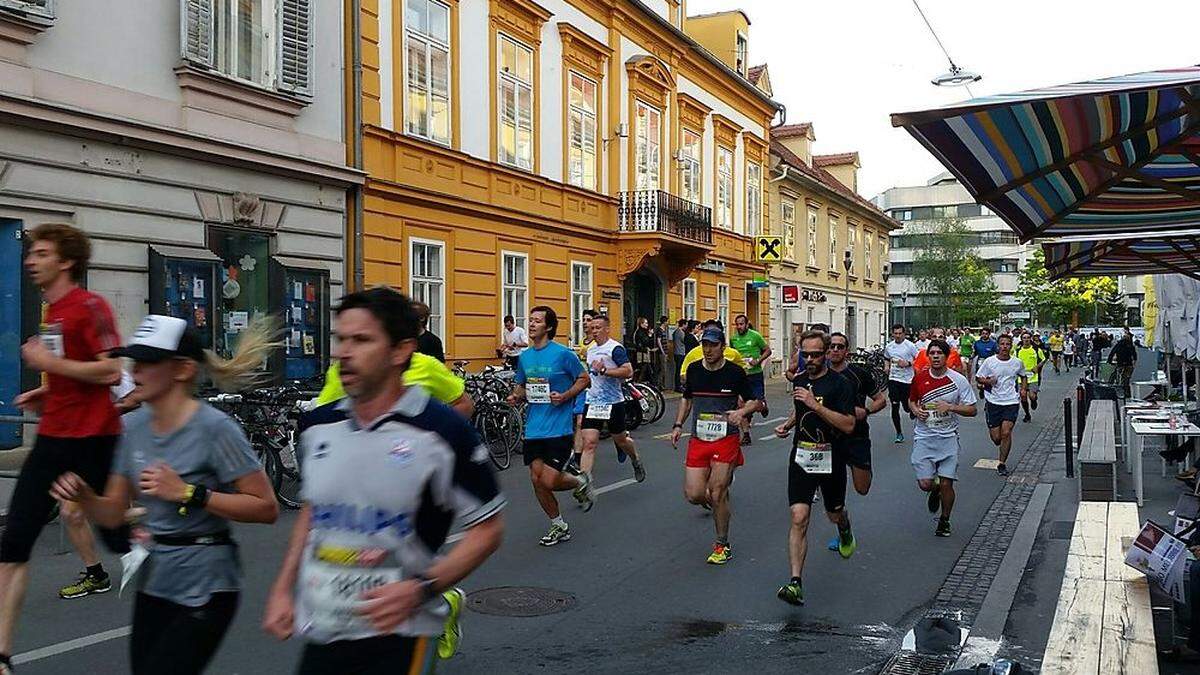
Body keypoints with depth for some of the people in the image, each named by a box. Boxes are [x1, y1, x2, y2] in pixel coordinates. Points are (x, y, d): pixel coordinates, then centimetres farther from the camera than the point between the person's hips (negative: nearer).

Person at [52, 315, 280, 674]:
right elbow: (114, 513, 10)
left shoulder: (214, 428, -17)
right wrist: (84, 496, -11)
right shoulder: (134, 425, 3)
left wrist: (188, 493, -23)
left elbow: (267, 508, -18)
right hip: (152, 584, 7)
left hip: (204, 589, -7)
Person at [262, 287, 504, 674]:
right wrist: (282, 589, 11)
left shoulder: (443, 431, -14)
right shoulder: (320, 427, 2)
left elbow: (487, 528, -9)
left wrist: (420, 588, -18)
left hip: (396, 633, -5)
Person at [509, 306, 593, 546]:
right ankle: (559, 526, 25)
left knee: (549, 481, -11)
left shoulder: (563, 354, -9)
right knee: (536, 480, 5)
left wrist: (565, 396, -16)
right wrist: (515, 397, -2)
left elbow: (584, 379, -2)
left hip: (559, 429, -6)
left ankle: (581, 482, 23)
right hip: (533, 429, 6)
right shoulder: (524, 357, 7)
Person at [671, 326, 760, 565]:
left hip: (726, 440, -3)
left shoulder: (735, 372, -6)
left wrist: (741, 411, -18)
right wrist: (678, 425, 11)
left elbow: (756, 402, 2)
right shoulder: (693, 369, 4)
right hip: (698, 439, 4)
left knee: (717, 494, -5)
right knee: (693, 494, -4)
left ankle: (722, 546, 15)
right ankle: (719, 507, 33)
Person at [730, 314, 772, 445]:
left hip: (755, 374, -3)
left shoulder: (755, 335, -6)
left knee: (759, 405, -2)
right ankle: (746, 435, 7)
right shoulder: (733, 338, 4)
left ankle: (764, 404, 37)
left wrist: (758, 361, -14)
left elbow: (768, 350, 1)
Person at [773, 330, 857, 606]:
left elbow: (849, 426, -20)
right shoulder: (799, 381, 7)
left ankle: (845, 529, 58)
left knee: (834, 514, 19)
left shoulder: (839, 384, -11)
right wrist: (788, 424, 8)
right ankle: (796, 583, -14)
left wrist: (816, 405, -27)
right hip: (801, 457, 3)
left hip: (831, 459, -3)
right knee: (799, 518, -11)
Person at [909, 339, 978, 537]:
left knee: (946, 484, -2)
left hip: (948, 437, -1)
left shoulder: (958, 380, -6)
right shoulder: (920, 378, 0)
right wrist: (916, 410, -5)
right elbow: (912, 400, 17)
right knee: (925, 483, -6)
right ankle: (935, 491, 32)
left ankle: (944, 520, 23)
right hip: (924, 437, 1)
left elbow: (972, 410, -2)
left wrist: (951, 407, -19)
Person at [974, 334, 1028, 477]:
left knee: (1006, 433, -11)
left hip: (1011, 402, 0)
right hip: (993, 402, 0)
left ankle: (1002, 464, 3)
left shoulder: (1018, 363, 3)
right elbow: (978, 378, 4)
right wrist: (987, 381, -17)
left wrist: (1023, 389, 7)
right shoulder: (989, 361, -3)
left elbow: (1023, 376, 23)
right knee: (996, 437, 0)